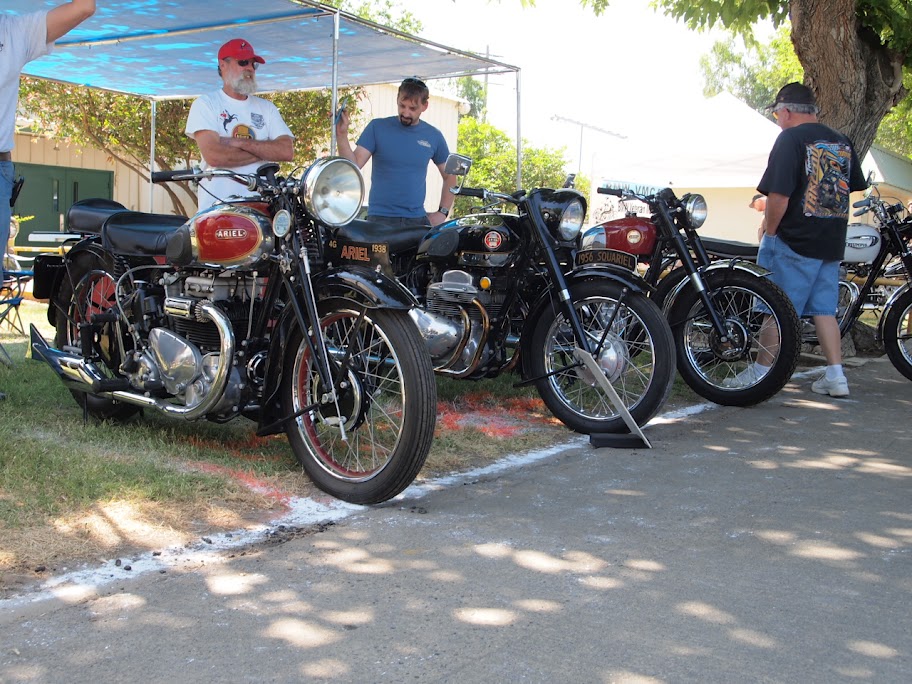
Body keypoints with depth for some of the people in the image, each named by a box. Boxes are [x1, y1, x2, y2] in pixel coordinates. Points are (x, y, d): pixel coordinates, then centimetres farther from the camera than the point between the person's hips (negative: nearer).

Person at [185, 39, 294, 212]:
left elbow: (287, 151, 2)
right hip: (218, 203, -3)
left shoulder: (266, 107, 18)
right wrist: (264, 151, -1)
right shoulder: (205, 104, 7)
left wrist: (239, 143, -6)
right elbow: (213, 156, -9)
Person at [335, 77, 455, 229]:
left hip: (417, 220, 2)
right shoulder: (377, 128, 3)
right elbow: (354, 165, -3)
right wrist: (342, 135, -18)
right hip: (380, 219, -2)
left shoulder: (433, 136, 9)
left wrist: (442, 212, 8)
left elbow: (450, 176, 19)